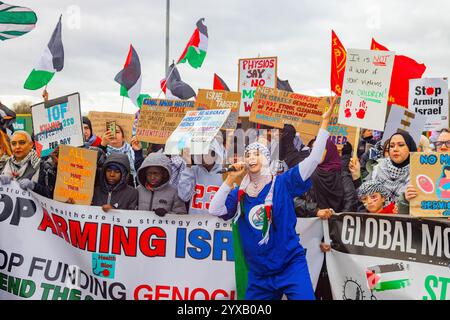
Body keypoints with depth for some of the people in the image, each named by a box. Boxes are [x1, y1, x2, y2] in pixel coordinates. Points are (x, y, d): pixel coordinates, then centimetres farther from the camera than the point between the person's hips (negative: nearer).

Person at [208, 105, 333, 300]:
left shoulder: (282, 183, -3)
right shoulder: (240, 194, 5)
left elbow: (314, 159, -10)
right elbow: (214, 210, -8)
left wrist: (324, 122, -14)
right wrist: (230, 180, -10)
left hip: (291, 266, -3)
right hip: (259, 274, 4)